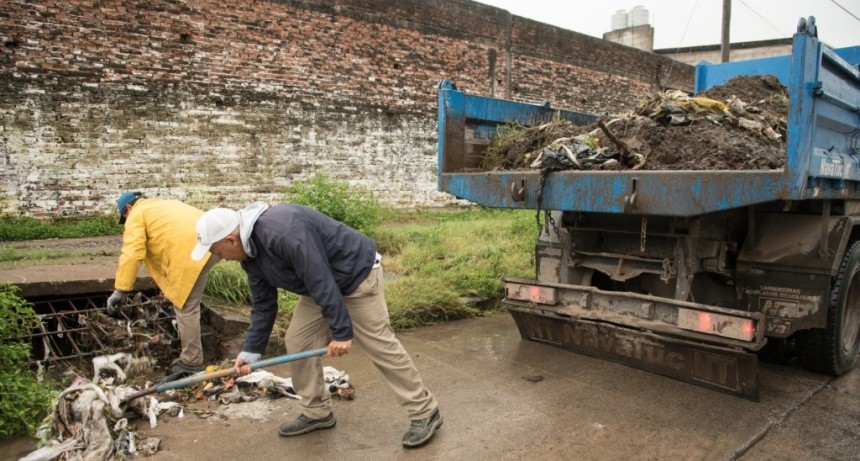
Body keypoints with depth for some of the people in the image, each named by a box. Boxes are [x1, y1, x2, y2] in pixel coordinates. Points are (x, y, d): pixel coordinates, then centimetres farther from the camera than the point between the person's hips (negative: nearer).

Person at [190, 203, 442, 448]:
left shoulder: (284, 231, -34)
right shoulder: (250, 254, -2)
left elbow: (321, 281, -33)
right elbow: (263, 305, 7)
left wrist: (341, 331, -29)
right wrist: (251, 351, 7)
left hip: (357, 274, -9)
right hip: (320, 284, 9)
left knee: (381, 345, -7)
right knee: (298, 342, 6)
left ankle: (425, 414, 5)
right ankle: (316, 412, 21)